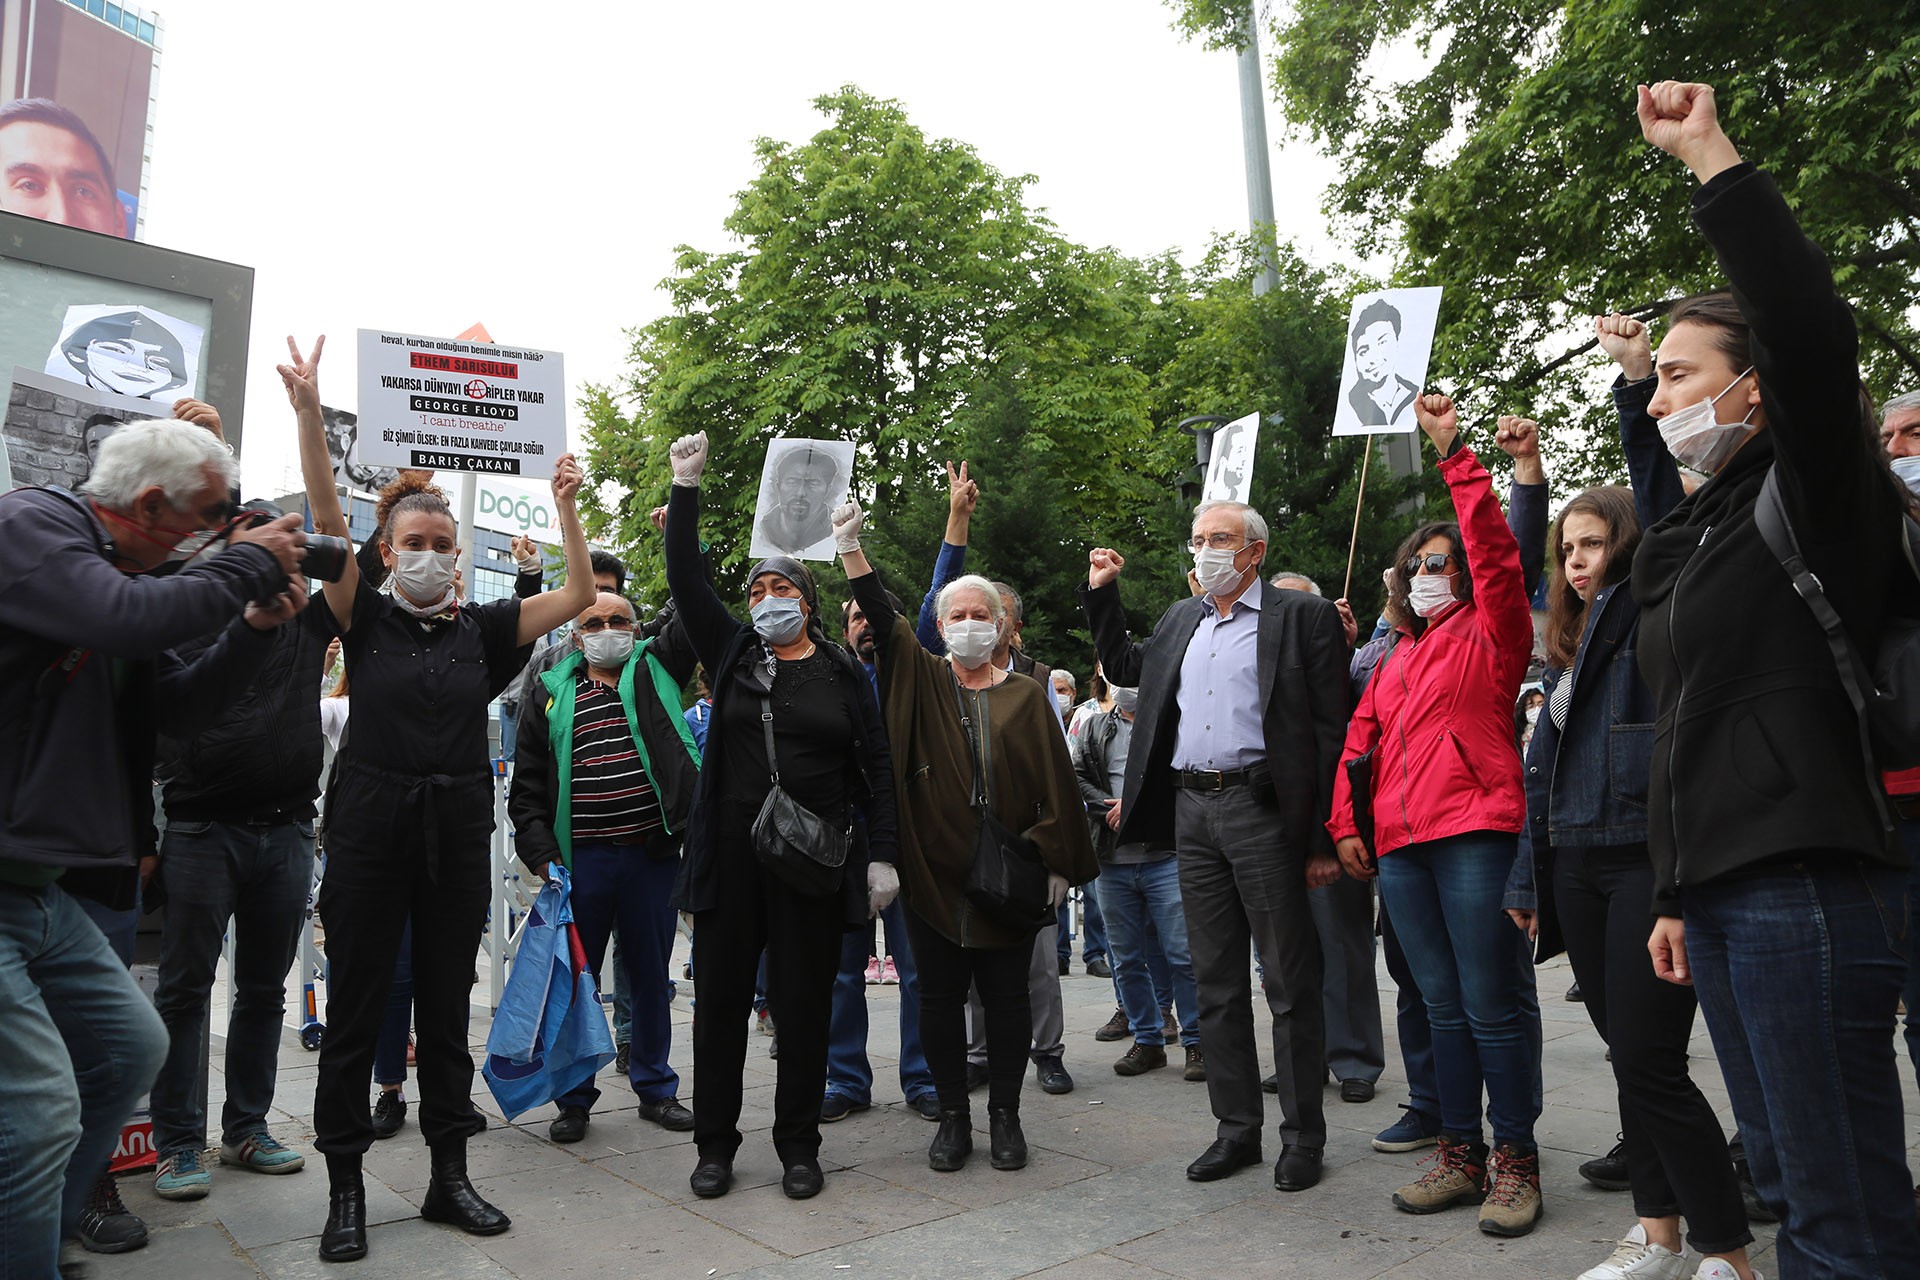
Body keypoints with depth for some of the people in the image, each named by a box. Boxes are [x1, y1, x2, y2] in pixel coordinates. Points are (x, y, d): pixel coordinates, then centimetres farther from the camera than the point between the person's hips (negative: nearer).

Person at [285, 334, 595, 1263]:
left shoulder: (482, 628, 7)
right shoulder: (366, 620, 2)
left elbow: (579, 595, 2)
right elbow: (329, 521, -10)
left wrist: (566, 505, -6)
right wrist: (308, 413, -19)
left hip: (457, 833, 2)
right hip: (371, 828, -2)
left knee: (447, 1006, 11)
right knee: (355, 1010, 5)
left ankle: (448, 1177, 23)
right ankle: (346, 1188, 19)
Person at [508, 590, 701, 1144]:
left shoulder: (657, 670, 9)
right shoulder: (551, 696, 8)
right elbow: (527, 784, 6)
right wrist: (539, 850, -3)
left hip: (653, 854, 1)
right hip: (581, 859, 0)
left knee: (651, 974, 12)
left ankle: (655, 1088, 26)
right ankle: (573, 1098, 22)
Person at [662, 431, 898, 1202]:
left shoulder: (843, 675, 6)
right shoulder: (732, 655, 9)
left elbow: (875, 769, 4)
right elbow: (685, 580, 1)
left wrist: (882, 854, -3)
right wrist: (685, 487, -4)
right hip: (730, 856, 1)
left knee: (805, 1002, 6)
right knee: (721, 999, 7)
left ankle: (798, 1146, 22)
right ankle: (715, 1145, 22)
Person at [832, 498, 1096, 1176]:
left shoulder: (1028, 696, 6)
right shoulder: (921, 680, 7)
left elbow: (1056, 781, 3)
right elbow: (883, 619, -7)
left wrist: (1056, 860, -3)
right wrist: (850, 545, -18)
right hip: (933, 868, 1)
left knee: (1006, 995, 7)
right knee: (940, 996, 7)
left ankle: (1004, 1115, 21)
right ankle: (953, 1118, 20)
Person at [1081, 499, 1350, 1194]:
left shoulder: (1303, 616, -2)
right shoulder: (1181, 619, 17)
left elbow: (1331, 730, -6)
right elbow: (1125, 668, 32)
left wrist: (1324, 839, -11)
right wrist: (1102, 593, 21)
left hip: (1263, 810, -6)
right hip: (1190, 811, 6)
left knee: (1290, 981, 2)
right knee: (1215, 981, 11)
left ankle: (1302, 1134, 16)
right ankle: (1237, 1127, 23)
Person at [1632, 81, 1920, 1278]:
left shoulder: (1818, 493, -3)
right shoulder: (1686, 539, 19)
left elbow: (1809, 325, -24)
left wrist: (1713, 159, -19)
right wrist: (1678, 894, 22)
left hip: (1809, 885, -8)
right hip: (1723, 889, 9)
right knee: (1789, 1180, 16)